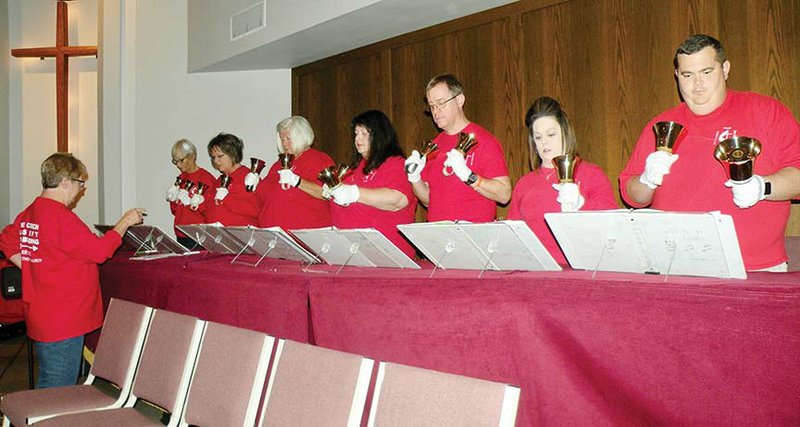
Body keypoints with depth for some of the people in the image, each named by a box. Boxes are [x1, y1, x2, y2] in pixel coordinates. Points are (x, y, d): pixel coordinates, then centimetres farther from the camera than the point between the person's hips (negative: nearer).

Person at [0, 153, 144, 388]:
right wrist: (124, 222, -10)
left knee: (47, 387, 22)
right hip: (62, 322, -10)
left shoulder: (28, 213, 9)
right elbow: (98, 250, -21)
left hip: (40, 317, 10)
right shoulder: (60, 216, -21)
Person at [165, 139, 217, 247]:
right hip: (181, 235, 7)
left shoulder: (207, 179, -7)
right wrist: (173, 199, 0)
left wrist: (190, 201, -19)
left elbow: (211, 211, -11)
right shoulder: (181, 179, 14)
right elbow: (175, 211, 19)